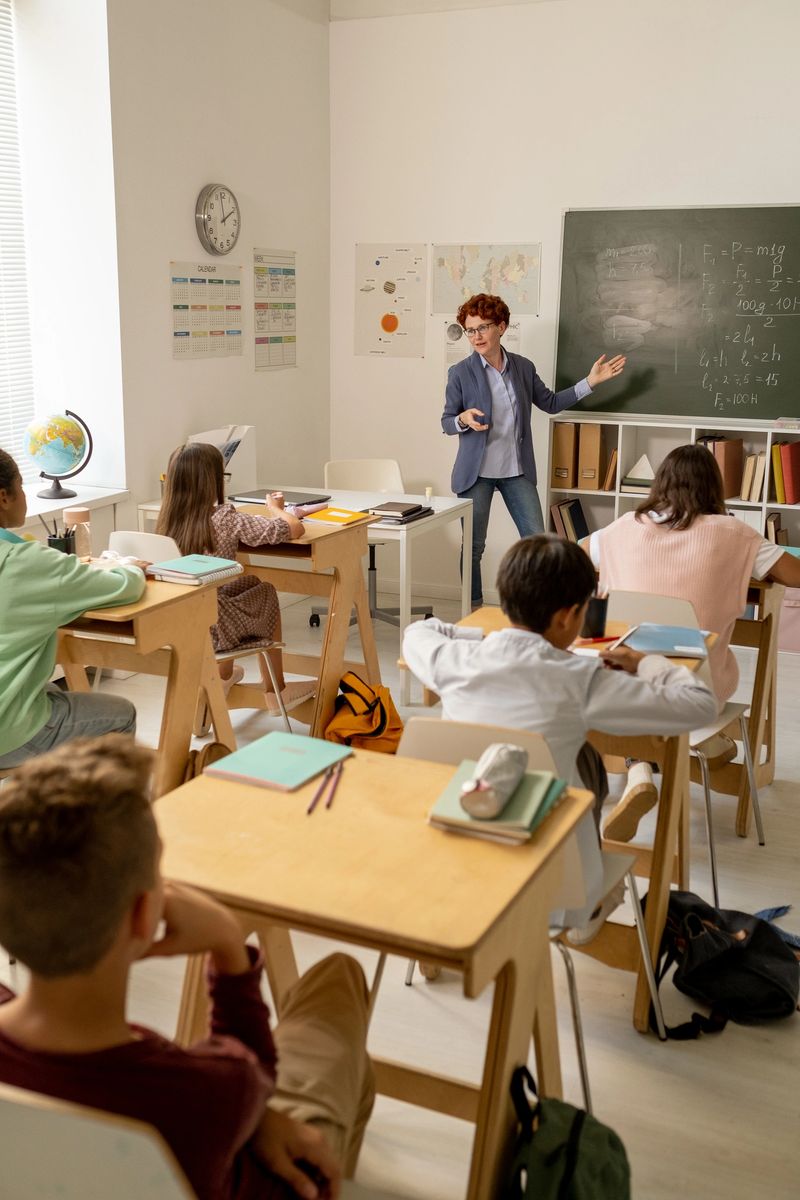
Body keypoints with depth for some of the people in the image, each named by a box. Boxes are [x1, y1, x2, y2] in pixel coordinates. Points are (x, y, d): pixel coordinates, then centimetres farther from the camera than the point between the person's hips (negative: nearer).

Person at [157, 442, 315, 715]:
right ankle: (276, 691, 35)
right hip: (212, 628, -5)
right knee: (266, 592, 24)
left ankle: (222, 677, 37)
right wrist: (274, 507, 8)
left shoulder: (166, 520, -2)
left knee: (248, 583, 29)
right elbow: (295, 528, -15)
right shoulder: (225, 519, -18)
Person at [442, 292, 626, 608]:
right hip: (476, 472, -3)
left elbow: (551, 402, 14)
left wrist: (590, 382, 8)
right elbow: (446, 421, 0)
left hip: (517, 469, 3)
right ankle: (474, 610, 22)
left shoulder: (523, 367, 3)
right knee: (474, 546, 5)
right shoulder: (461, 373, -7)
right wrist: (464, 420, -23)